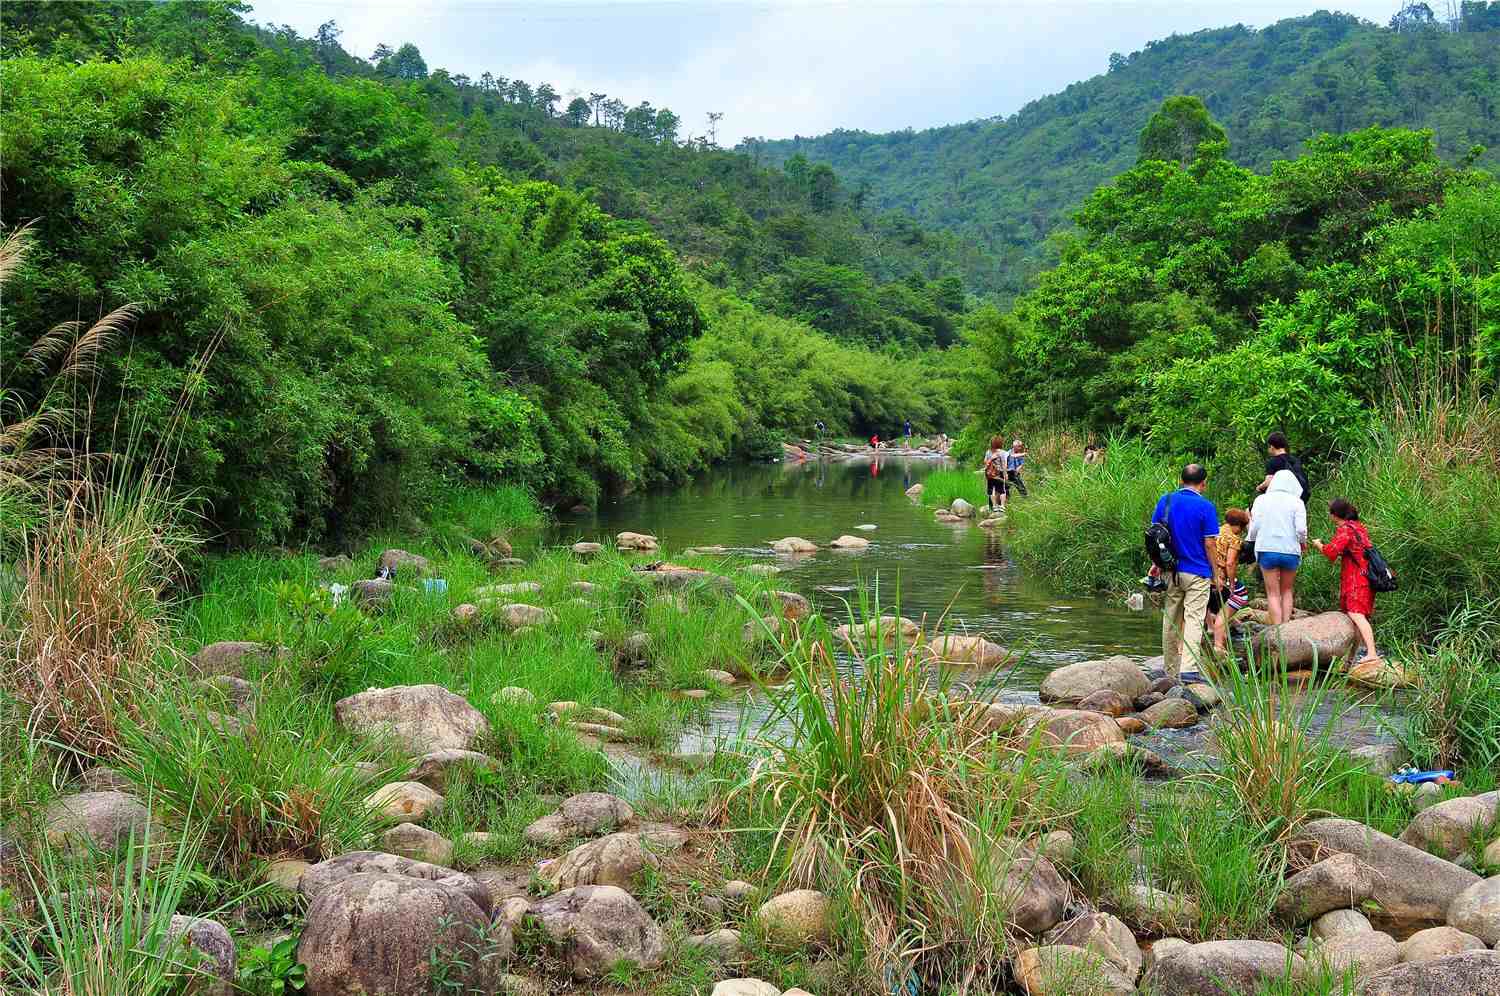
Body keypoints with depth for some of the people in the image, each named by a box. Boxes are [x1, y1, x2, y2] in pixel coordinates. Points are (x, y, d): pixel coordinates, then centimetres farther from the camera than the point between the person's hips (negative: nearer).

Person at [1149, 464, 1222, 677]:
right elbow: (1210, 544, -9)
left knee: (1171, 622, 13)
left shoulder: (1165, 500, 3)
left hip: (1171, 571, 5)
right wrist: (1216, 574, 0)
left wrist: (1156, 563, 17)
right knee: (1193, 621, -6)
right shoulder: (1205, 507, -10)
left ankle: (1170, 671, 21)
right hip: (1197, 572, -5)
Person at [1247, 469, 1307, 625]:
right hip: (1291, 551, 0)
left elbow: (1254, 527, -1)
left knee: (1273, 593, 5)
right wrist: (1303, 543, 11)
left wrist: (1251, 538, 19)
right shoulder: (1296, 502, -1)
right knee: (1287, 591, 18)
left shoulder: (1261, 500, 2)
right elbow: (1301, 529, -8)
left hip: (1267, 549, 0)